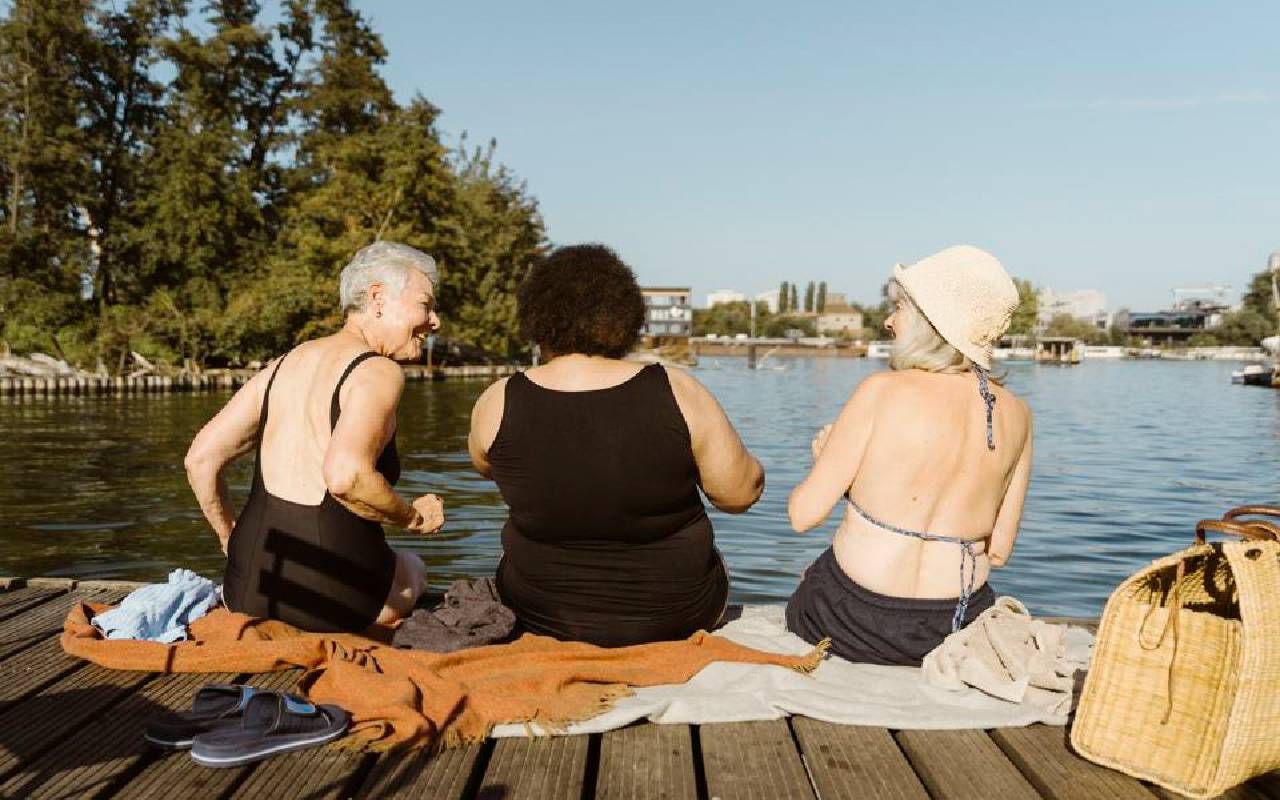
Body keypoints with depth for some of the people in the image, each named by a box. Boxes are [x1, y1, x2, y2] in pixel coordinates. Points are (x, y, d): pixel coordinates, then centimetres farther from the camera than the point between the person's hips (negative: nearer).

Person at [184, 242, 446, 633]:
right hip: (329, 592, -6)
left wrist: (232, 538, 22)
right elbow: (345, 476, -28)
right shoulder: (378, 371, -11)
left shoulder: (285, 363, 10)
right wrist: (414, 518, -10)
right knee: (412, 569, 28)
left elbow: (200, 458, 9)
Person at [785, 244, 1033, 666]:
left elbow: (803, 514, -13)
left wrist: (824, 457, 6)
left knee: (802, 593, 32)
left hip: (855, 626, -4)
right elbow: (998, 551, 3)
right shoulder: (1016, 415, -3)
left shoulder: (883, 391, -18)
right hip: (958, 629, 5)